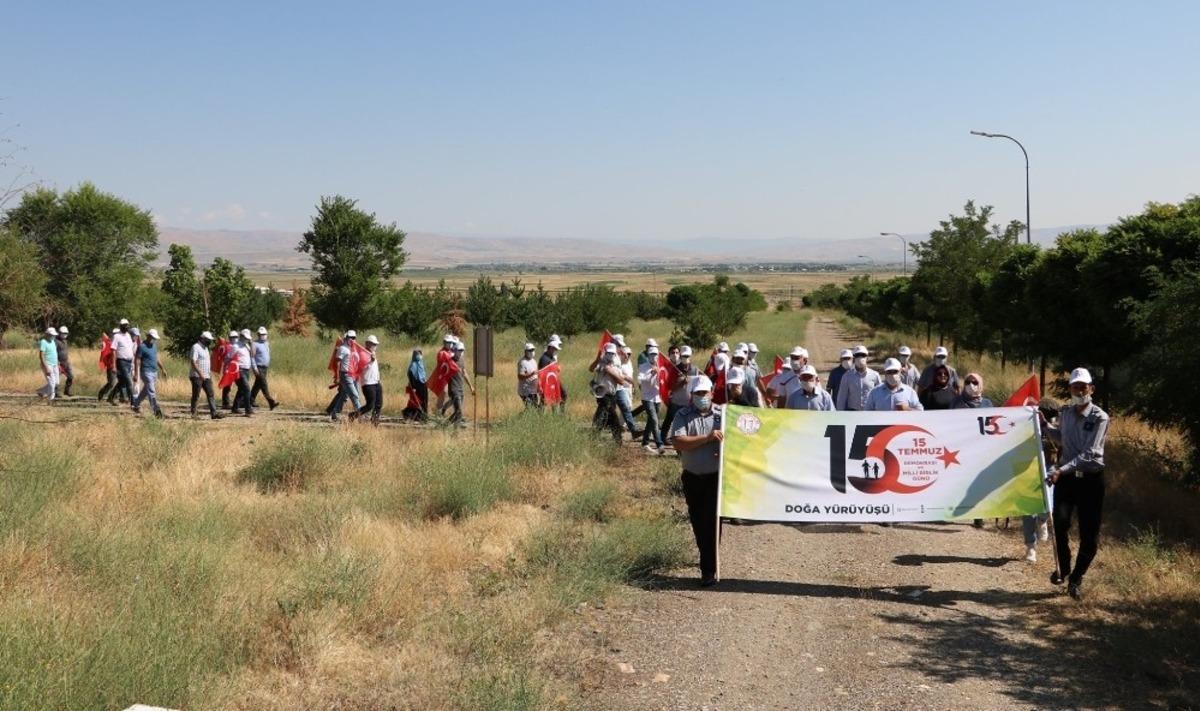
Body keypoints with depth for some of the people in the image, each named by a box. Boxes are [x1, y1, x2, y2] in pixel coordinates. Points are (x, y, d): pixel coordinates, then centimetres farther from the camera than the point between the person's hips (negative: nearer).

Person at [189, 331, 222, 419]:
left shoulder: (205, 348, 17)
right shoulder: (196, 347, -11)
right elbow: (193, 362, -20)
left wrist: (210, 373, 16)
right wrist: (200, 374, -25)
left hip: (206, 376, 8)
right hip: (197, 376, -8)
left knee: (211, 394, 0)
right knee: (196, 395, 0)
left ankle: (214, 413, -3)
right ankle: (193, 413, 9)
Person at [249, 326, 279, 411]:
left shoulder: (267, 344, 15)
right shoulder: (255, 344, -7)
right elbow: (252, 356, -12)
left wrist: (268, 365, 18)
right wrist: (255, 367, -18)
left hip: (265, 368, 7)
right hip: (258, 368, -7)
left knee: (258, 385, 14)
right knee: (264, 385, -13)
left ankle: (251, 400, 25)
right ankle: (271, 402, -20)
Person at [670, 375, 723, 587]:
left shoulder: (721, 415, -1)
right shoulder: (683, 416, -2)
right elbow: (678, 442, -16)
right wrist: (707, 438, -23)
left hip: (715, 477, -2)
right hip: (692, 478, 2)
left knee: (711, 522, -6)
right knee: (697, 522, 14)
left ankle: (709, 570, -3)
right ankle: (708, 559, 33)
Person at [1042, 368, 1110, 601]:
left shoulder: (1100, 418, -11)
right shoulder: (1065, 413, 5)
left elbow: (1089, 454, -19)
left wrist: (1062, 470, -28)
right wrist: (1045, 425, 12)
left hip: (1091, 479, -3)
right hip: (1065, 476, 3)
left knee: (1089, 533, 1)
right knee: (1060, 523, -13)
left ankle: (1076, 578, 19)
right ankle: (1063, 569, 11)